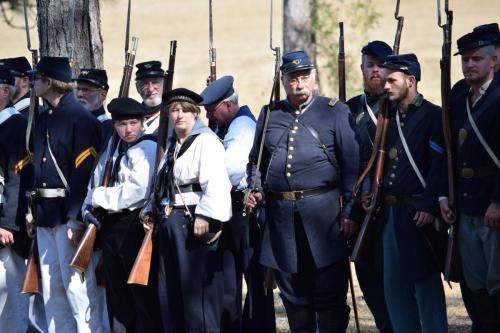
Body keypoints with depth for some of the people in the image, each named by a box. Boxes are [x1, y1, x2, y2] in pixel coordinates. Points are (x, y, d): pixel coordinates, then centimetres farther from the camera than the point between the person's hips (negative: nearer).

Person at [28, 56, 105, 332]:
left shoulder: (81, 118, -11)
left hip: (68, 214, -8)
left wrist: (77, 218, -22)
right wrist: (33, 212, 11)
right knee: (51, 289, 11)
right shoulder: (42, 119, 14)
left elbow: (84, 172, -17)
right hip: (45, 215, 8)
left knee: (77, 286, -6)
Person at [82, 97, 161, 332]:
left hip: (134, 225, -8)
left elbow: (138, 189, -20)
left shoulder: (147, 148, -9)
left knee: (142, 295, -6)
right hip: (110, 228, 8)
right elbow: (95, 183, 19)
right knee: (116, 293, 14)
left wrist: (101, 197, -13)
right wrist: (89, 210, 1)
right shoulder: (112, 148, 15)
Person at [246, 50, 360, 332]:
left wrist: (350, 211, -10)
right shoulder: (270, 115, 15)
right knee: (293, 293, 9)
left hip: (323, 212, -4)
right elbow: (255, 161, 23)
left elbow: (352, 164, -2)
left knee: (330, 292, -4)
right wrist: (254, 190, 4)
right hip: (281, 216, 4)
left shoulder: (335, 112, 3)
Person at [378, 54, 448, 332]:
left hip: (419, 213, -8)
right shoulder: (391, 117, 16)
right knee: (394, 285, 9)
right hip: (391, 213, 8)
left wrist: (429, 206, -20)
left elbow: (439, 163, -14)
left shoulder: (432, 115, -7)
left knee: (426, 282, -3)